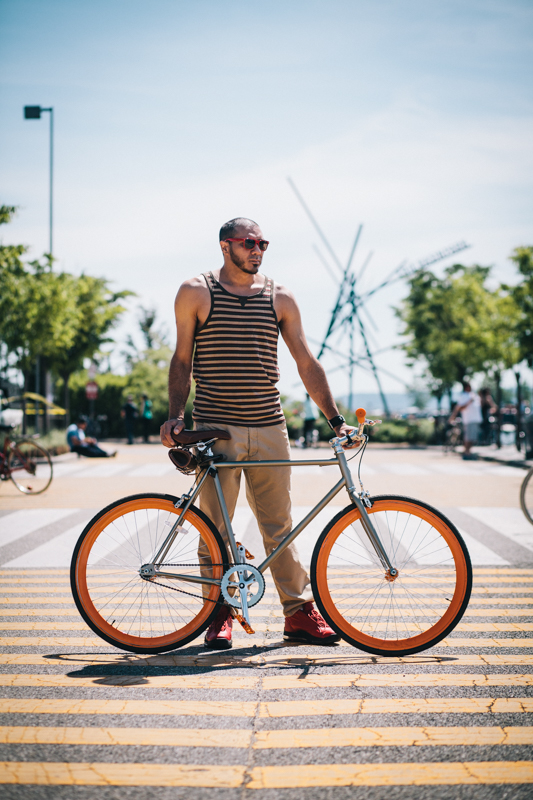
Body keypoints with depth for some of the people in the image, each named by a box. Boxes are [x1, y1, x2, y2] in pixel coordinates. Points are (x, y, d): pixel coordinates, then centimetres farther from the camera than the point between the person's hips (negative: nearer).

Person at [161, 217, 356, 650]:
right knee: (216, 527, 0)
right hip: (215, 429, -2)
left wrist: (336, 419, 4)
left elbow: (307, 363, 9)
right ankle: (221, 614, 14)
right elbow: (182, 360, 7)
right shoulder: (196, 293, 4)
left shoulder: (280, 298, 9)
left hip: (269, 429, 2)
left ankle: (300, 611, 15)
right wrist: (176, 416, -3)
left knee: (279, 525, 6)